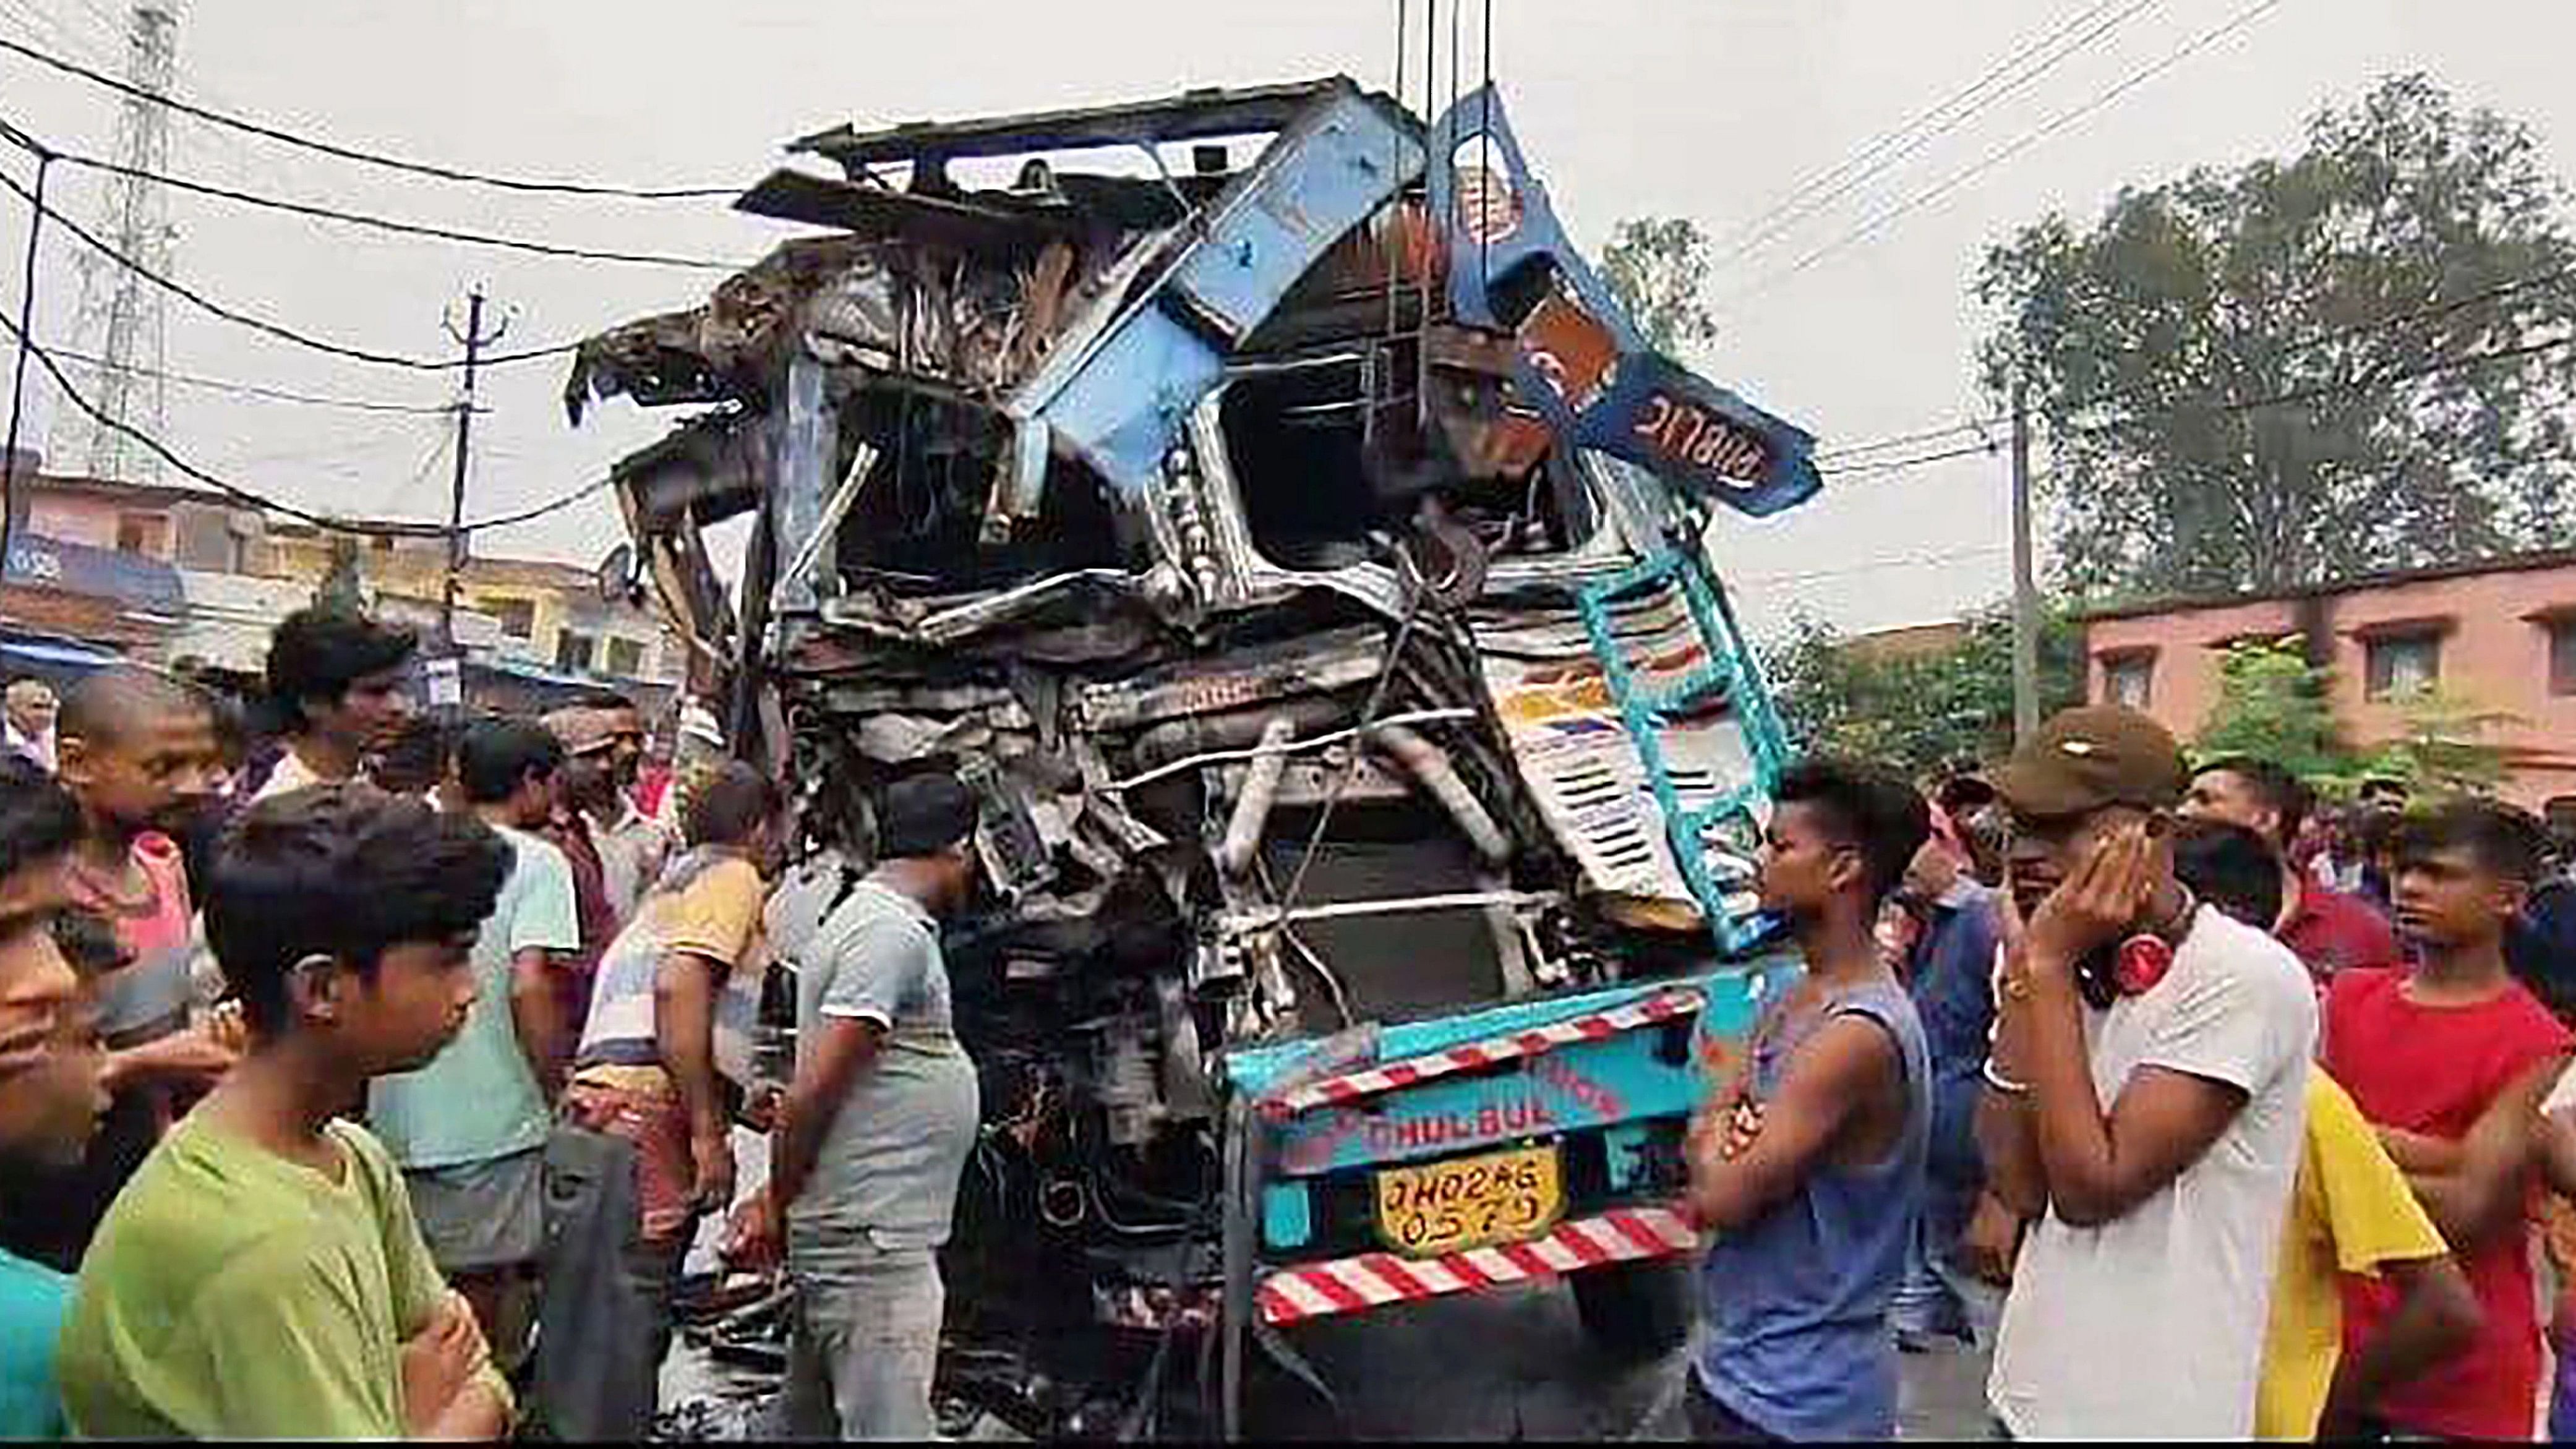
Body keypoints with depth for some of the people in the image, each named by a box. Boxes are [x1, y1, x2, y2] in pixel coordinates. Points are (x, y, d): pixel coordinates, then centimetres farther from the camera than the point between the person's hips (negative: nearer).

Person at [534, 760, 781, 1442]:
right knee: (619, 1334, -7)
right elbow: (680, 986, -15)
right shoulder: (733, 876, 1)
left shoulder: (671, 884, 29)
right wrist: (708, 1132, -16)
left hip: (595, 1114, 9)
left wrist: (742, 1104, 48)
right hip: (645, 1121, -9)